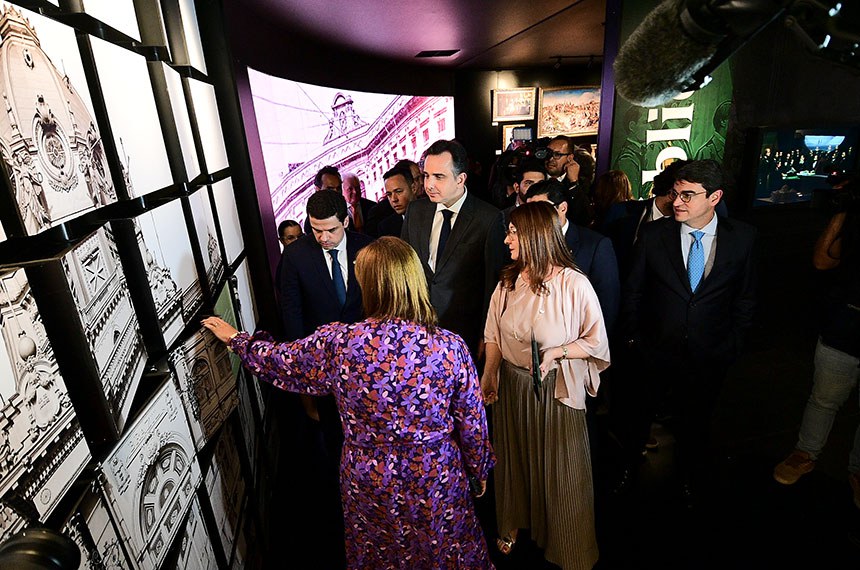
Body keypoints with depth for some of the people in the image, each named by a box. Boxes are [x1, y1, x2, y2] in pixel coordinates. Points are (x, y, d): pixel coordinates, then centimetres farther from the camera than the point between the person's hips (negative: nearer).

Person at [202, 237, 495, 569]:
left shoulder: (338, 343, -22)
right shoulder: (450, 347, -23)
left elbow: (276, 361, -3)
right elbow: (472, 424, -12)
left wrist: (235, 338, 17)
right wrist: (479, 472, 9)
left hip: (368, 484, 1)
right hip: (437, 481, 0)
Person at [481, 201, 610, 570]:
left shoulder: (574, 285, -18)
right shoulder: (508, 282, -2)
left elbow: (596, 343, -12)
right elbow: (494, 335, 5)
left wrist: (558, 352, -26)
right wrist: (489, 375, -2)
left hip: (555, 389, -4)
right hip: (511, 385, 5)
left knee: (559, 467, 12)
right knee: (515, 457, 23)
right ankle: (515, 524, 49)